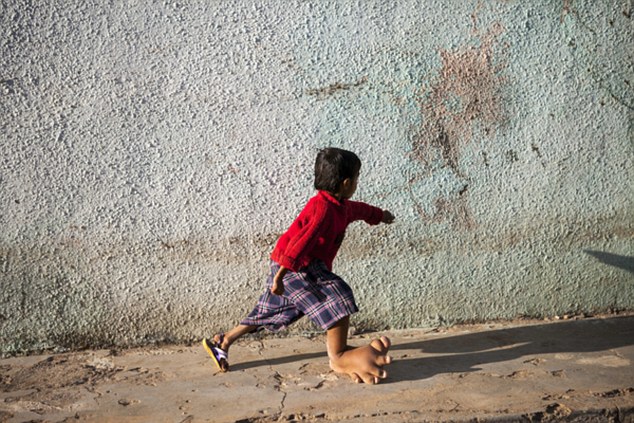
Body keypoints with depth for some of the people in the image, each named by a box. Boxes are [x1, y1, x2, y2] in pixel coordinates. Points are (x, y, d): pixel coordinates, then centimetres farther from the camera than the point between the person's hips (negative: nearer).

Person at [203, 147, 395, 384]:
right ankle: (340, 357, -13)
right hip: (296, 267, -11)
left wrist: (380, 215, 55)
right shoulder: (323, 209, -22)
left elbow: (359, 209, 36)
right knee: (339, 299, -17)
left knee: (271, 313, 17)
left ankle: (223, 342, 23)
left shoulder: (342, 207, 11)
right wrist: (281, 275, -32)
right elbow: (301, 243, -28)